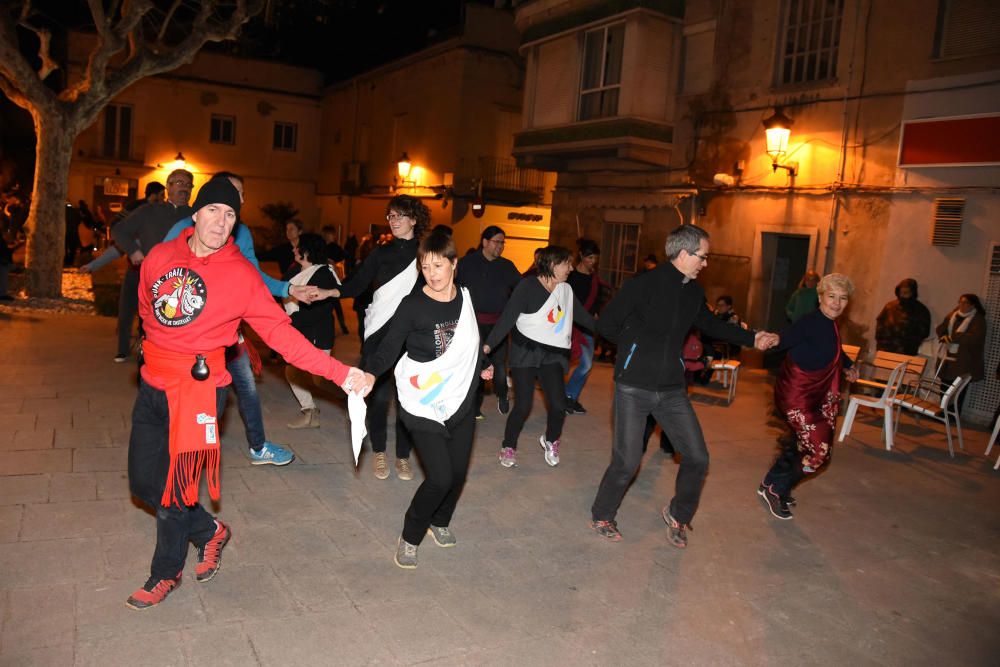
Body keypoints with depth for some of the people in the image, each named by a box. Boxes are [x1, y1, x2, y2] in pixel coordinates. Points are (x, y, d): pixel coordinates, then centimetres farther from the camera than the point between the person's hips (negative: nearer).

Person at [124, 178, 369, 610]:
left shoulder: (241, 274, -11)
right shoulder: (159, 258, 1)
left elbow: (281, 332, -14)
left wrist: (339, 372, -21)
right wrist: (158, 349, 12)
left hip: (198, 388, -5)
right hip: (152, 384, 5)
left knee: (174, 490, 4)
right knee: (143, 482, 13)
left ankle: (166, 574, 32)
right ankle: (210, 533, 38)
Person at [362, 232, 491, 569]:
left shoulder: (466, 297, 1)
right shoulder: (412, 305, -14)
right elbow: (390, 346, -17)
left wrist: (482, 365, 30)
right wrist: (371, 373, -35)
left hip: (462, 401, 5)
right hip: (424, 405, -5)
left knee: (458, 472, 11)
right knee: (440, 477, -11)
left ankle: (440, 522, 41)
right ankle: (409, 537, 14)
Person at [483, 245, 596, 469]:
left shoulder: (566, 291, 9)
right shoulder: (528, 285, -8)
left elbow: (584, 317, 18)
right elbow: (508, 317, -12)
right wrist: (489, 344, -20)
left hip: (552, 356, 4)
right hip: (525, 352, -4)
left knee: (559, 405, -7)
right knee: (523, 406, -6)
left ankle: (550, 441, 24)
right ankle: (508, 447, 19)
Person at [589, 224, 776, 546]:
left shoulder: (694, 291, 6)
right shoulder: (644, 284, -15)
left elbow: (709, 324, 25)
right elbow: (606, 323, -11)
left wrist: (752, 338, 19)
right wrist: (635, 347, -1)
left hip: (672, 389, 6)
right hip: (634, 387, -6)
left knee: (697, 458, 5)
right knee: (627, 461, -2)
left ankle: (678, 515, 30)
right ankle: (601, 516, 23)